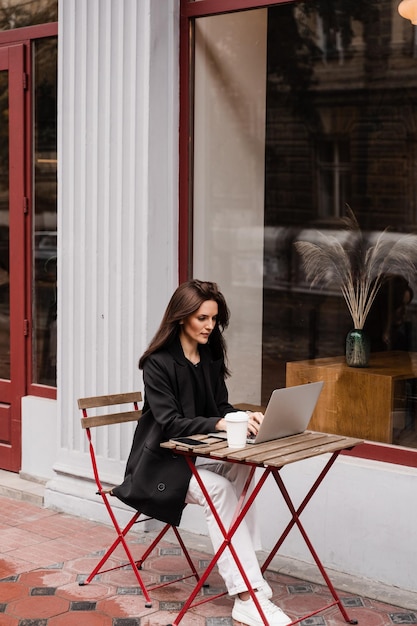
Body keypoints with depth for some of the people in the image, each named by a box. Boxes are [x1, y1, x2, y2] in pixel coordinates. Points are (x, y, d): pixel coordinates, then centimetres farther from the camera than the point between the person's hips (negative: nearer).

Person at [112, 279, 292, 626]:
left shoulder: (212, 357, 7)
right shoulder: (158, 362, -14)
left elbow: (222, 408, 6)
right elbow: (169, 423, -22)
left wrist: (245, 418, -16)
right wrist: (218, 424, -36)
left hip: (196, 455, 6)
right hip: (161, 463, -6)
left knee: (241, 468, -26)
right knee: (219, 489, -32)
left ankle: (248, 583, -29)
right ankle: (247, 594, -34)